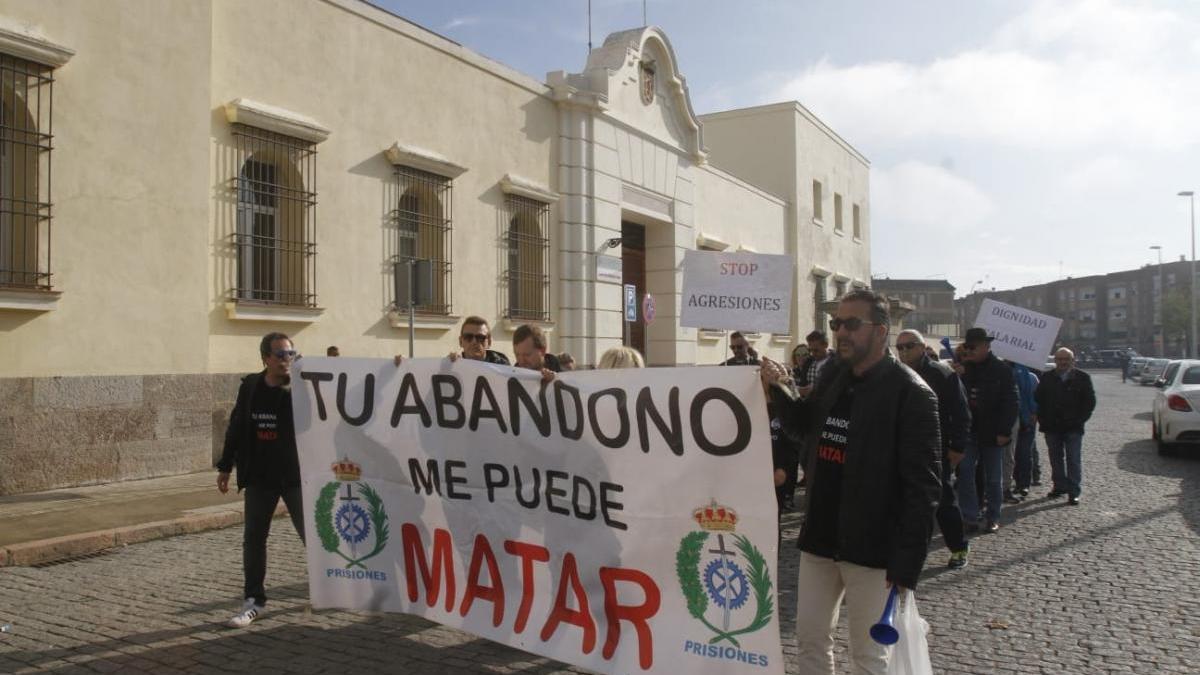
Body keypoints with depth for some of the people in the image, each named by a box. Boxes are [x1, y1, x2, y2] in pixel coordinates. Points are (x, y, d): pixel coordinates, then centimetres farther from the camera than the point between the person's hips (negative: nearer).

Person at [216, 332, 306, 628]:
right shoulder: (250, 387, 3)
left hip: (296, 476, -3)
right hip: (259, 477, 3)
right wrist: (225, 467, 13)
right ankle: (254, 601, 21)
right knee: (253, 539, 8)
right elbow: (236, 428, 11)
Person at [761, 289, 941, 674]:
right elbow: (805, 426, 23)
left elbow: (923, 488, -17)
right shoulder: (831, 376, 6)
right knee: (809, 639, 16)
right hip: (820, 538, 7)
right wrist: (778, 389, 5)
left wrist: (907, 565, -21)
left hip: (872, 549, -6)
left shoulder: (910, 394, -15)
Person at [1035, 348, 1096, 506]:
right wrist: (1043, 419, 1)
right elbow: (1038, 399, 9)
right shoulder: (1046, 378, 5)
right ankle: (1059, 486, 20)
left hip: (1073, 427, -2)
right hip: (1052, 427, 3)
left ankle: (1074, 491, 1)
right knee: (1056, 459, 10)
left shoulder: (1082, 378, 0)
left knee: (1074, 460, -2)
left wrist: (1080, 419, -6)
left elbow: (1090, 401, 2)